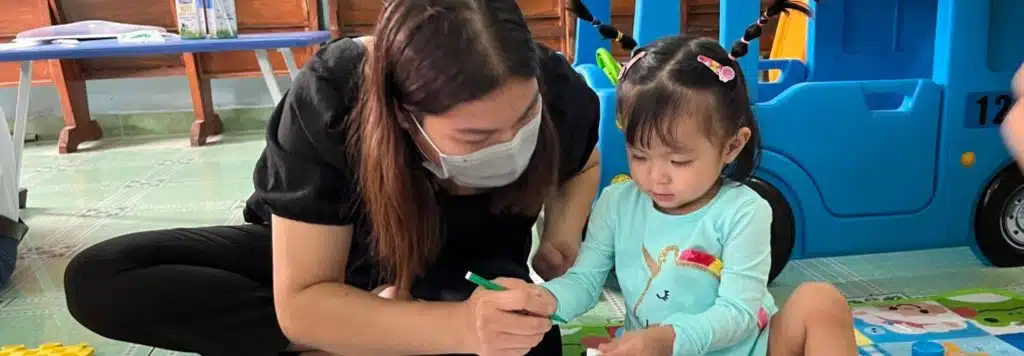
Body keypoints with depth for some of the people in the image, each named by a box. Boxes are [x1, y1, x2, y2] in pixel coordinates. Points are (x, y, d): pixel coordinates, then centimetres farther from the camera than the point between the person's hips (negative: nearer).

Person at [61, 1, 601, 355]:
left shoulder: (555, 90, -27)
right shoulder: (328, 101, -34)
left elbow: (582, 168, 0)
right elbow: (301, 302, -34)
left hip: (465, 273, 0)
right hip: (317, 252, 1)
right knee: (99, 280, -20)